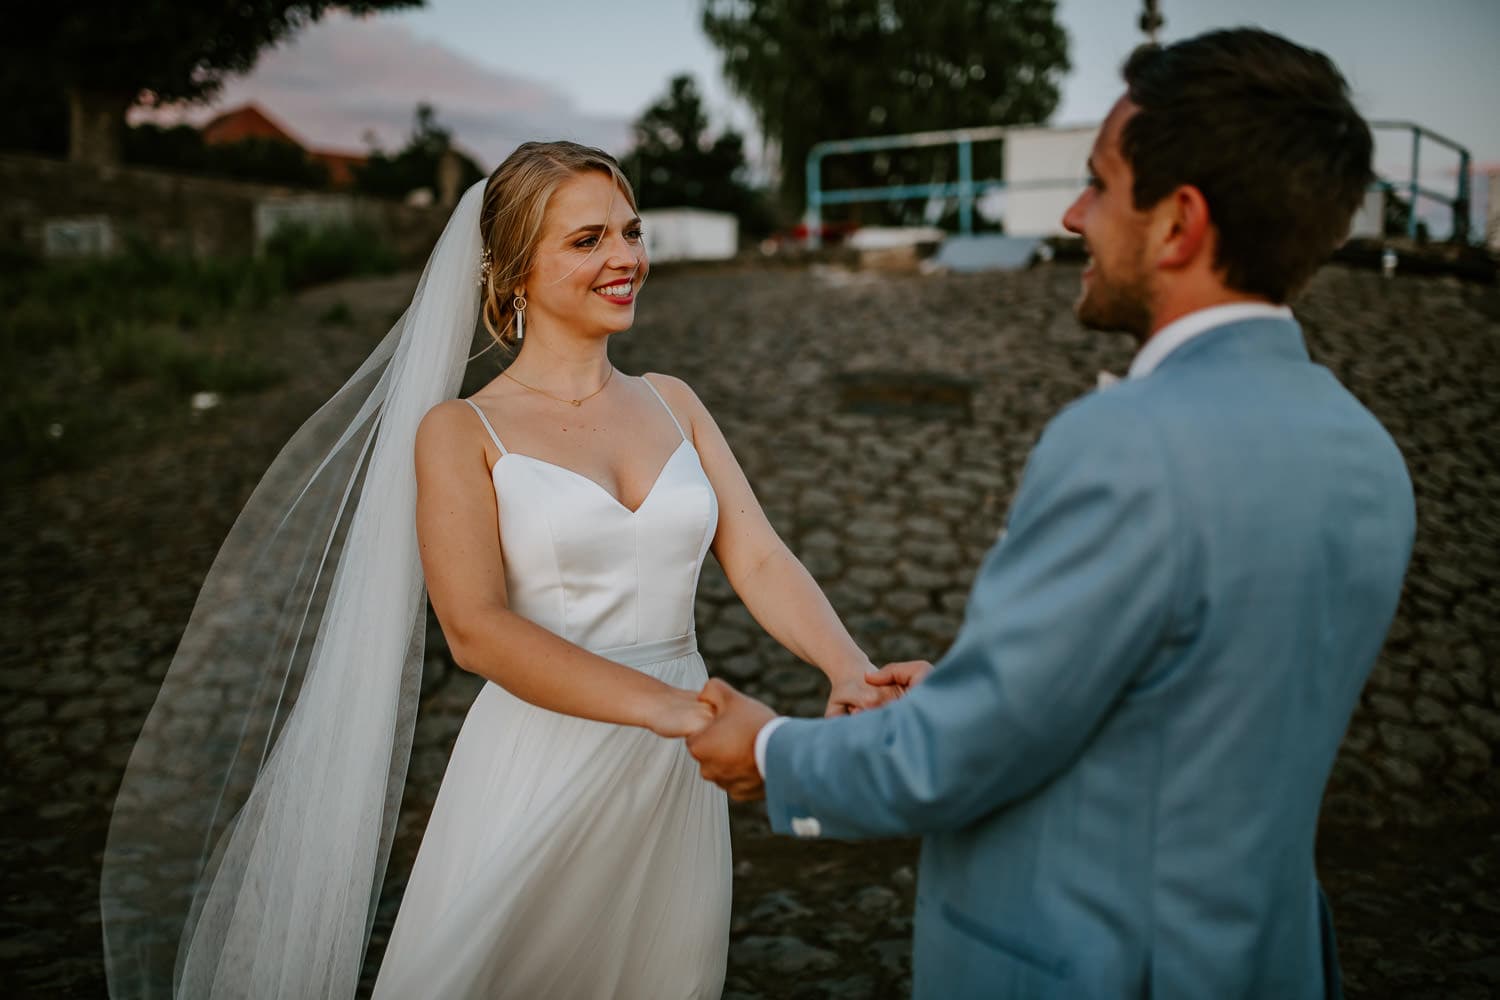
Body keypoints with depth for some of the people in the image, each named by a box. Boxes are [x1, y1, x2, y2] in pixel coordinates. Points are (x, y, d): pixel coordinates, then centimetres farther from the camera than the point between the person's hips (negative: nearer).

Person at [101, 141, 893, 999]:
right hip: (536, 774, -4)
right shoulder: (462, 433, -4)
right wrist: (666, 706, -26)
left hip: (676, 779, 4)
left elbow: (760, 558, 0)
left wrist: (852, 671, -19)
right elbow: (477, 629, -16)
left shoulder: (673, 404, 9)